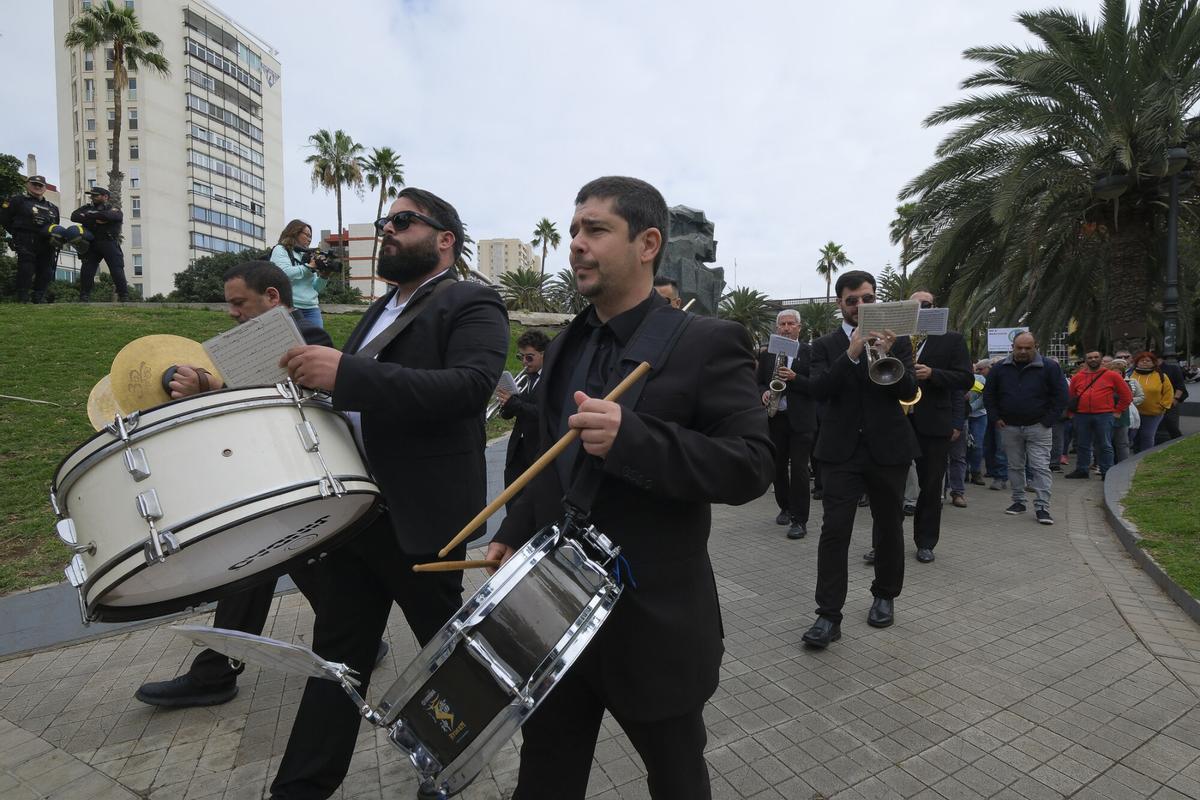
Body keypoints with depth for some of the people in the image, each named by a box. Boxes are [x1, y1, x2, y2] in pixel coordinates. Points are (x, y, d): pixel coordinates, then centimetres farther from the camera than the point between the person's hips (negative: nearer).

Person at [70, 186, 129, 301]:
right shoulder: (87, 207, 17)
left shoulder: (113, 209, 7)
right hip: (91, 244, 4)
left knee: (117, 271, -7)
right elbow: (74, 216, 1)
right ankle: (83, 298, 5)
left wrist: (89, 215, -8)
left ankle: (124, 298, -3)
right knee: (86, 271, 0)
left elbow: (108, 216, -17)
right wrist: (95, 220, -10)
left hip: (109, 243, -3)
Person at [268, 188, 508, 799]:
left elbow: (470, 385, -27)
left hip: (420, 518, -7)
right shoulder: (382, 310, 18)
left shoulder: (472, 305, -9)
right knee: (338, 654, 15)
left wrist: (345, 373, -31)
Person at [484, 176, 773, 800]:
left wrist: (633, 438, -33)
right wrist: (513, 533, 6)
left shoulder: (708, 343, -14)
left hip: (654, 625, -5)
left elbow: (752, 466, -21)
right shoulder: (565, 347, 8)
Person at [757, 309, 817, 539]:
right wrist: (764, 392, -8)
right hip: (774, 417, 4)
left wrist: (794, 378, -21)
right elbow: (759, 383, 13)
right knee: (778, 466, 12)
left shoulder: (810, 351, 0)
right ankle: (785, 507, 29)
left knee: (799, 469, -5)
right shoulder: (767, 353, 10)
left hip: (800, 419, -4)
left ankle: (799, 520, 0)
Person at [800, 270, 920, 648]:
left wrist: (886, 354, -22)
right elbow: (817, 388, -11)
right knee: (834, 530, -8)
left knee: (889, 527, 13)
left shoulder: (897, 340, 6)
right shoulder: (825, 345, 5)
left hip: (888, 447, 2)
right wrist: (851, 354, -23)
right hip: (841, 449, -1)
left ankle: (884, 595, 33)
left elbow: (908, 391, -6)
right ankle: (829, 615, -4)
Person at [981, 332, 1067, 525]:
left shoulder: (1050, 367, -4)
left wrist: (1048, 421, -7)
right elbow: (989, 394, 11)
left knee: (1040, 467, -5)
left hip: (1038, 427, -3)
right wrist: (996, 418, 2)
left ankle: (1042, 507, -2)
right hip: (1010, 427, 3)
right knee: (1015, 466, 10)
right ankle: (1018, 501, 21)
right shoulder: (1000, 368, 3)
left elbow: (1061, 396, -2)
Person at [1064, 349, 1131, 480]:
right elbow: (1070, 397, 17)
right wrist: (1072, 413, 9)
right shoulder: (1077, 377, 10)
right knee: (1082, 445, 9)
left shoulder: (1112, 376, 4)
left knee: (1104, 446, 2)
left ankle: (1106, 472, 9)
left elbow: (1126, 395, 8)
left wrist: (1118, 411, 4)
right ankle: (1081, 470, 18)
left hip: (1103, 416, -2)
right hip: (1081, 416, 2)